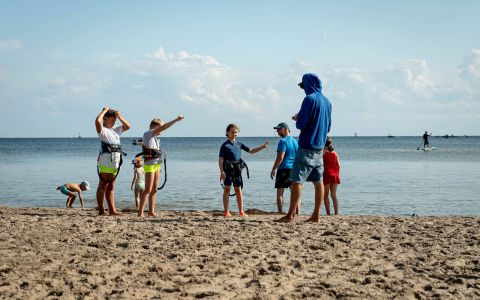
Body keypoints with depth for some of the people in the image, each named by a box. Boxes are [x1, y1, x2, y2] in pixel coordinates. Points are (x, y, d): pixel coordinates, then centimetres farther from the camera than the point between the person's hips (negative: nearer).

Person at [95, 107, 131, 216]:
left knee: (111, 187, 10)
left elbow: (127, 126, 28)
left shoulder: (115, 130, 20)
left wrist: (120, 117, 13)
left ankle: (112, 210, 12)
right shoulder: (102, 129, -2)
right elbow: (98, 121, -22)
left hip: (115, 162, 8)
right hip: (105, 160, -8)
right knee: (102, 186, -3)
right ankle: (101, 210, -1)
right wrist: (104, 110, -8)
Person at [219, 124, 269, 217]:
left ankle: (241, 212, 10)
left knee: (238, 190, 7)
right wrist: (222, 172, -16)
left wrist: (262, 147, 4)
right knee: (227, 189, -1)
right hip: (228, 169, -4)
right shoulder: (225, 145, -2)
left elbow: (251, 151, 17)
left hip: (237, 169, 4)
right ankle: (226, 212, 4)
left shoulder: (239, 144, 12)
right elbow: (220, 159, -6)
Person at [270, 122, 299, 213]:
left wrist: (273, 170, -12)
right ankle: (297, 213, 5)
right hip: (294, 169, 7)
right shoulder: (295, 141, 14)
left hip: (283, 169, -7)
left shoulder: (283, 141, -9)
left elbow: (280, 157, -16)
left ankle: (280, 212, -8)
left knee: (280, 193, -2)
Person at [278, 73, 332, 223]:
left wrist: (297, 119, 6)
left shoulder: (310, 99, -12)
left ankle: (291, 215, -14)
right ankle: (316, 215, 9)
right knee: (318, 181, 8)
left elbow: (301, 124, -16)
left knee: (296, 180, -9)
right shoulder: (327, 102, 14)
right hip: (320, 148, 8)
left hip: (307, 147, -8)